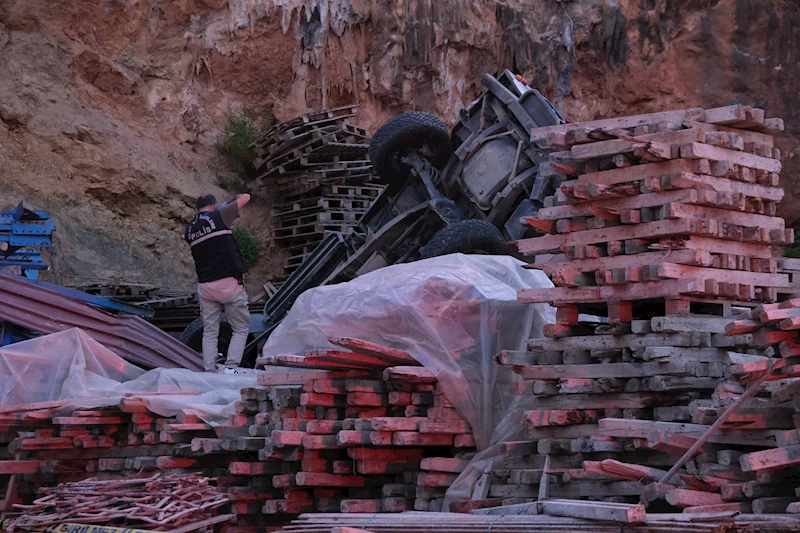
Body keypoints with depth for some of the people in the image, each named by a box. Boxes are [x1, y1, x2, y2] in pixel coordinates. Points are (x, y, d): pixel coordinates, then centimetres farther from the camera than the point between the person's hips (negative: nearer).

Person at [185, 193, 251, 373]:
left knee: (209, 332, 9)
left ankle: (209, 370, 1)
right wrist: (233, 200, 25)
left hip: (205, 287, 5)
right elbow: (245, 198, 3)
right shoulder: (218, 216, -3)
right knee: (241, 329, 4)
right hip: (229, 284, -5)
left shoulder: (190, 230, 12)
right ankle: (231, 367, -8)